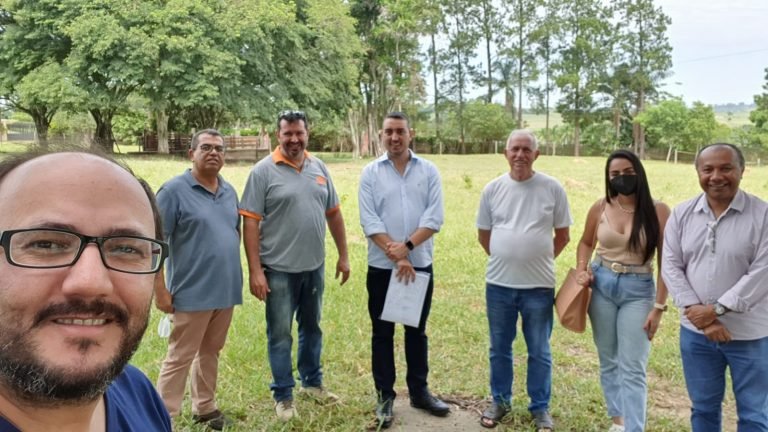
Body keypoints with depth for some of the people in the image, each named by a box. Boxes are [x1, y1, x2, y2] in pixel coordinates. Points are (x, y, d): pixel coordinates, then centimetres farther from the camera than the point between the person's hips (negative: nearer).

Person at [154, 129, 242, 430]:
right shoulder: (174, 190, -11)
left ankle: (204, 407, 34)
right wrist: (160, 290, -15)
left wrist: (237, 277, 14)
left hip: (226, 290, 6)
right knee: (180, 357, 3)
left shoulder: (229, 191, 9)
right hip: (193, 293, -6)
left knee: (210, 351, 18)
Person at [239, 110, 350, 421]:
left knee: (312, 327, 19)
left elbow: (334, 213, 10)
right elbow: (250, 222, -12)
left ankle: (312, 382, 38)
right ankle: (283, 395, 24)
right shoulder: (263, 171, -9)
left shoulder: (319, 168, 5)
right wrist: (255, 270, -16)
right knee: (280, 334, 8)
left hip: (314, 266, 5)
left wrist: (343, 255, 9)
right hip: (279, 269, -4)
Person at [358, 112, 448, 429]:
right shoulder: (370, 173, -1)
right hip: (382, 266, -1)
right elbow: (369, 221, -9)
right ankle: (385, 396, 22)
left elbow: (434, 217, -6)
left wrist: (407, 246, -18)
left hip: (420, 265, 1)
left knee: (417, 330, 14)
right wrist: (396, 256, -16)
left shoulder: (428, 170, 2)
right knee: (382, 332, 8)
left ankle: (419, 391, 29)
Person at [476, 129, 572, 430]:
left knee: (539, 351, 11)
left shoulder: (552, 189, -4)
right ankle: (500, 401, 33)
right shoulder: (493, 189, 0)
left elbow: (562, 236, 5)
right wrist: (504, 258, 11)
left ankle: (540, 408, 29)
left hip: (539, 285, -2)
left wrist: (540, 260, 8)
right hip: (499, 284, 2)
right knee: (499, 348, 15)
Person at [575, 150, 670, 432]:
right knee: (608, 361, 14)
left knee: (633, 369, -3)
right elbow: (586, 242, 15)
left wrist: (659, 307, -10)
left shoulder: (658, 210, -10)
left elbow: (666, 263, -7)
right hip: (601, 286, 3)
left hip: (638, 291, -3)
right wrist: (581, 269, -3)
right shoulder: (600, 208, -2)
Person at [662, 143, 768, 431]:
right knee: (703, 408, 18)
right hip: (695, 332, 3)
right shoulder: (681, 214, 0)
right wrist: (696, 311, -14)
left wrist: (717, 309, -18)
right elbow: (671, 267, -2)